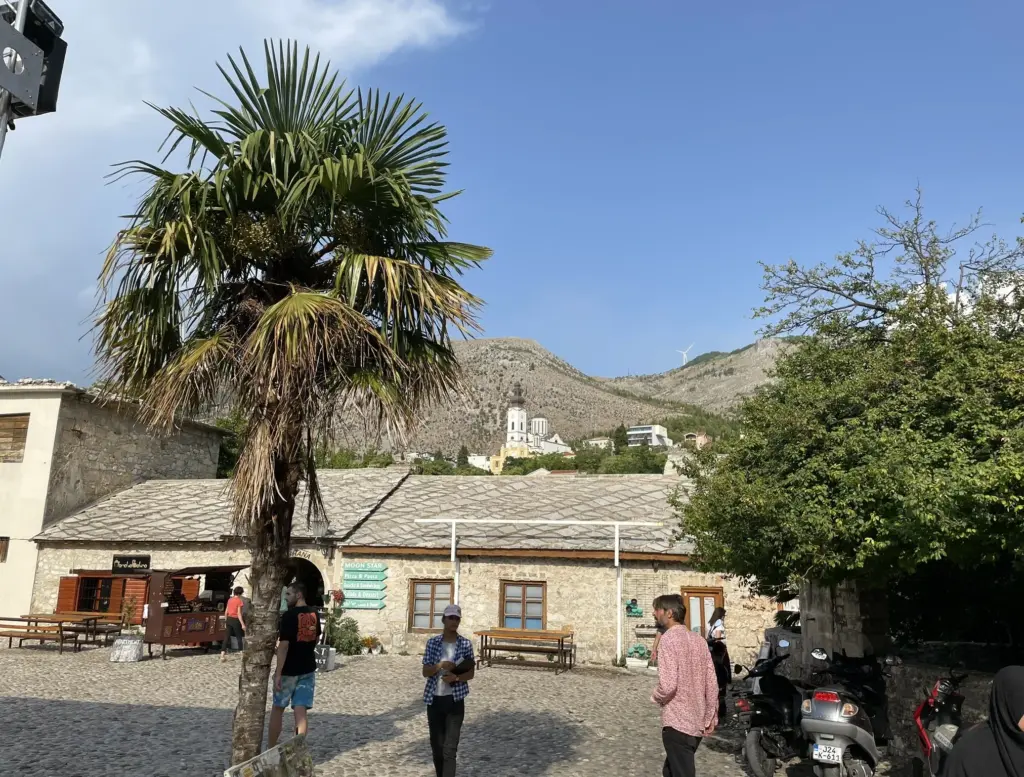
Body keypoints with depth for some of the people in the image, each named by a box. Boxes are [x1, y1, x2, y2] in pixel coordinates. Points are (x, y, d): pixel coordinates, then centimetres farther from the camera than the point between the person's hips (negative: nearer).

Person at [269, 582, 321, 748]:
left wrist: (278, 673, -17)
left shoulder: (289, 615, -16)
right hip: (308, 669, 5)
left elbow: (284, 645, -20)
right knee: (300, 712, 3)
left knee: (278, 709, 14)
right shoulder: (315, 614, 4)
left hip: (289, 670, -5)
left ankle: (271, 749, 24)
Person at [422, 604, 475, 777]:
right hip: (434, 699, 2)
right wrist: (440, 666, -21)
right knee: (436, 744, 12)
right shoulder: (432, 642, 0)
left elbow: (471, 672, 2)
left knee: (450, 748, -7)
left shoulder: (466, 644, -3)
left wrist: (456, 677, -18)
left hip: (455, 700, -2)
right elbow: (425, 672, -1)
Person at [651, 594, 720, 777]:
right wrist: (711, 716, 15)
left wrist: (656, 698, -3)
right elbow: (712, 682, 7)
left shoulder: (669, 639, -15)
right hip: (698, 722, 7)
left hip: (677, 723, -7)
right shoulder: (699, 640, 6)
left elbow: (668, 685, -23)